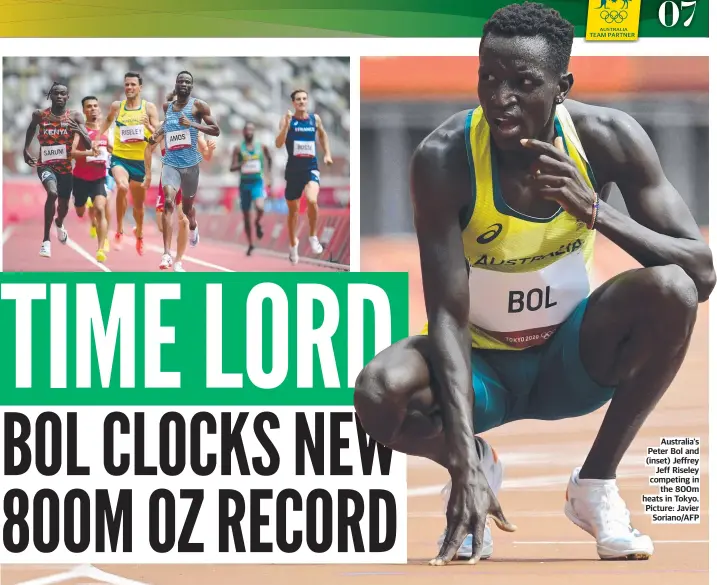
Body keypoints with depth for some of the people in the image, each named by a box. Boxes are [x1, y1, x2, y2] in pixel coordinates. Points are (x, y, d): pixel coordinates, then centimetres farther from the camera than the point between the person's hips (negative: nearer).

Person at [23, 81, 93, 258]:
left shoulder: (75, 116, -9)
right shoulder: (40, 115, -7)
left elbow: (89, 145, -14)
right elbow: (31, 128, 18)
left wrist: (79, 131, -33)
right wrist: (26, 149, 16)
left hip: (65, 166, 2)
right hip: (45, 164, -2)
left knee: (64, 205, 18)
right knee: (52, 193, -32)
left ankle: (59, 224, 59)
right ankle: (46, 240, -23)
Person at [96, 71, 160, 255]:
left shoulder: (149, 107, -1)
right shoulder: (117, 106, 4)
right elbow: (108, 120, 25)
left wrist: (148, 137, -24)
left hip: (140, 160, 1)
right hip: (119, 157, -1)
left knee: (138, 204, 13)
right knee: (122, 187, -32)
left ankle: (139, 233, 44)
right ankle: (119, 231, -17)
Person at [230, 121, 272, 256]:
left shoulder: (261, 147, 2)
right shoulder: (238, 149, -1)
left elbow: (269, 159, 22)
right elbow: (232, 168, -5)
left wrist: (269, 176, 21)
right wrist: (241, 165, -25)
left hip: (258, 182, -1)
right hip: (244, 183, 1)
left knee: (260, 207, -29)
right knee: (246, 216, 7)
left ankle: (258, 223, 5)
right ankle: (250, 244, 22)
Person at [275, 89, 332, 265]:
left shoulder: (315, 118, 3)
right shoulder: (287, 120, -7)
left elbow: (322, 134, 24)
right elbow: (279, 144, -18)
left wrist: (327, 154, 15)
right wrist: (286, 124, -29)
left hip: (311, 168, 0)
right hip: (293, 169, 0)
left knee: (312, 200, -28)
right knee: (293, 210, 13)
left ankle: (313, 236, -5)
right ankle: (293, 243, 37)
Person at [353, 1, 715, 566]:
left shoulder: (608, 138, -17)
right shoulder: (444, 158, -24)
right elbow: (447, 314, -28)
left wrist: (595, 211, -37)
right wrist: (464, 466, -38)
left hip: (573, 358, 2)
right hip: (482, 365, -2)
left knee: (672, 292, -29)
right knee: (380, 393, -34)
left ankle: (596, 482, -6)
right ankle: (479, 465, 4)